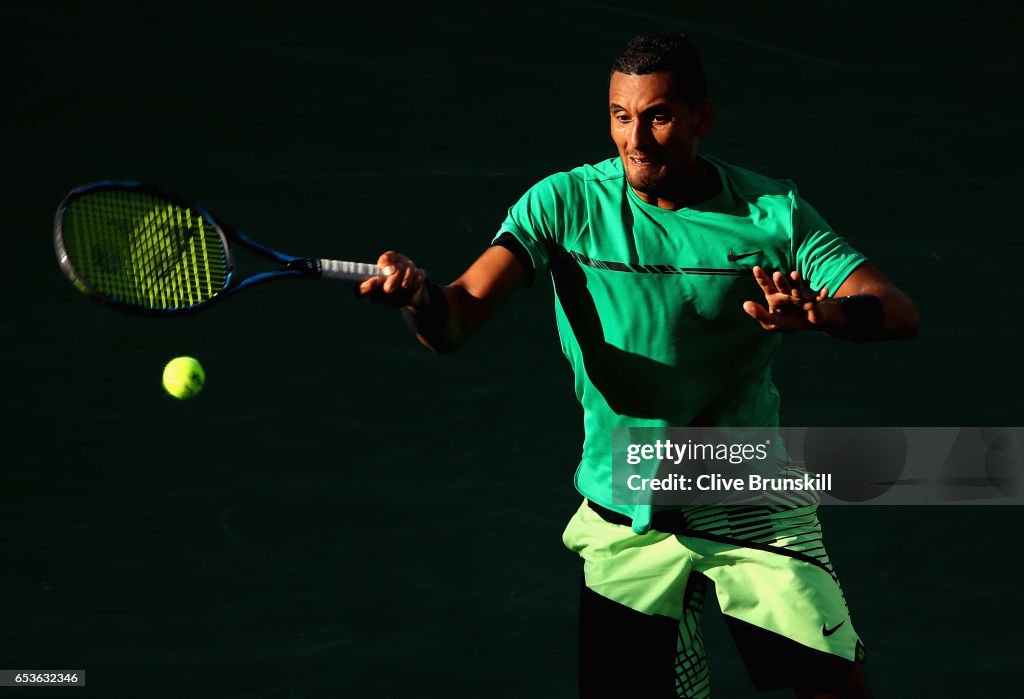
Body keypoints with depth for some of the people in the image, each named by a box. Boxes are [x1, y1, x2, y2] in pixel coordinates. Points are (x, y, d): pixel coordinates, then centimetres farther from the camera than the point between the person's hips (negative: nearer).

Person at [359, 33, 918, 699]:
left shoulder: (772, 211, -6)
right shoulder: (563, 203, -8)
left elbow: (900, 312, -13)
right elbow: (458, 321, -19)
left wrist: (827, 313, -36)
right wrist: (420, 296, -44)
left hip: (752, 508, 0)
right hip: (624, 519, 0)